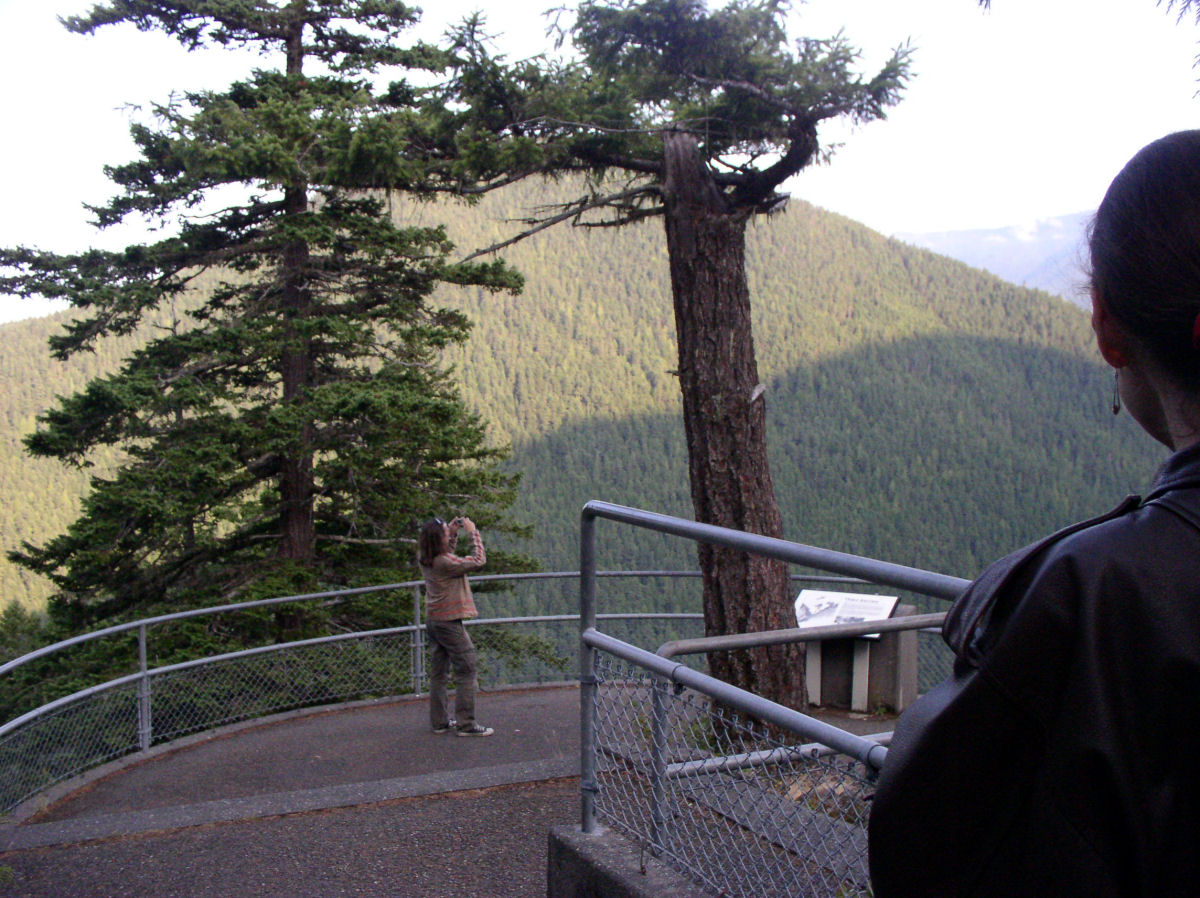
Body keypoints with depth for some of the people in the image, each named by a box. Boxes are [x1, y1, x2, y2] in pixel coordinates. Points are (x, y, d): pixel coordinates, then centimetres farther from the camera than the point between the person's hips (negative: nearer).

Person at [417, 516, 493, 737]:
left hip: (432, 620, 9)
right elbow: (478, 560, -17)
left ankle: (439, 721, 21)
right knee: (467, 672, -1)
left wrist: (454, 534, 10)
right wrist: (472, 532, -10)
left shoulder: (425, 559, 0)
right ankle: (466, 724, -1)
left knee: (438, 672, 15)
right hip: (448, 622, -9)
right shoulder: (445, 563, -24)